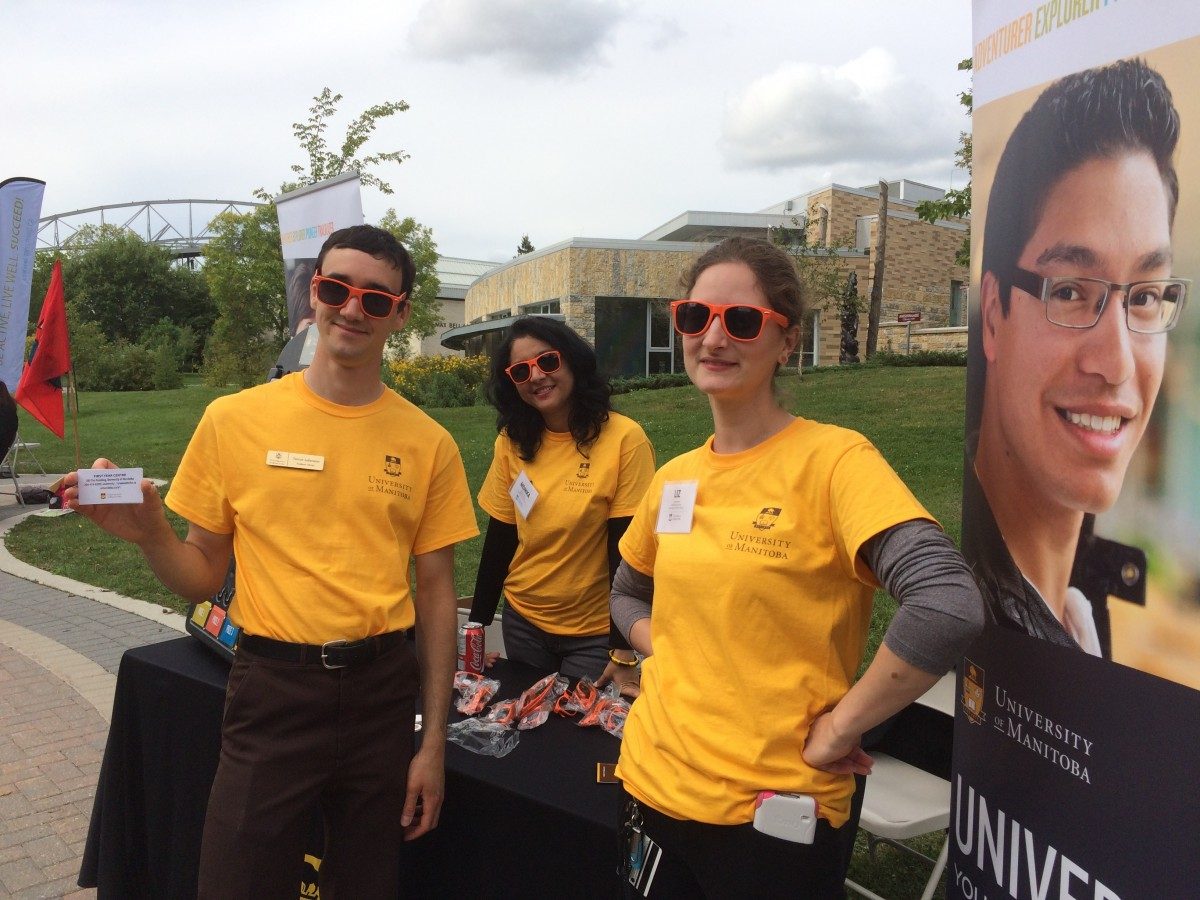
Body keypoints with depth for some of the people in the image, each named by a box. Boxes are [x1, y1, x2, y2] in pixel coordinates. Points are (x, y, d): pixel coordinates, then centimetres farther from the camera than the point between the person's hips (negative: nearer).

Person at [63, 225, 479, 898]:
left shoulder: (428, 444, -1)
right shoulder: (234, 420, -3)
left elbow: (436, 594, 3)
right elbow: (203, 578, 5)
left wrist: (434, 741, 2)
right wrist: (150, 534, -16)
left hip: (382, 691, 2)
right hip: (272, 689, -1)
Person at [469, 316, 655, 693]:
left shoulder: (624, 439, -16)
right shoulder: (512, 443, -1)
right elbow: (499, 540, 4)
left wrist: (623, 651, -16)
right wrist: (477, 626, 2)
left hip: (593, 633, -4)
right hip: (522, 621, 5)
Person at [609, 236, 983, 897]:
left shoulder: (832, 459, -16)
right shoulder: (674, 478, 3)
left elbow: (948, 608, -28)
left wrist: (836, 730, -19)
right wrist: (670, 658, 0)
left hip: (771, 817, -5)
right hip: (652, 785, 6)